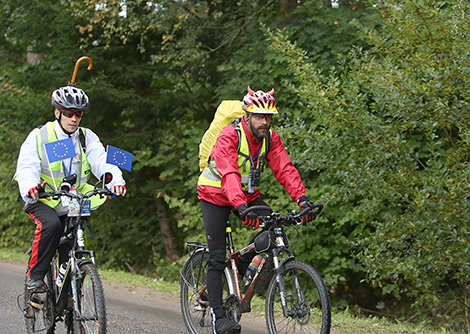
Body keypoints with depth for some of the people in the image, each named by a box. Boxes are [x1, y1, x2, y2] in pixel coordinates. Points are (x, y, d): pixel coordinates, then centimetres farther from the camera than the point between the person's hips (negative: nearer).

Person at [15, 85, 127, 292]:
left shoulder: (87, 138, 0)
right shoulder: (39, 137, -9)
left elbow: (102, 162, -15)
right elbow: (26, 168, -21)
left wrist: (116, 182, -38)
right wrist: (31, 188, -44)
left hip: (72, 205, 4)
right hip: (43, 202, -4)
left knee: (71, 253, -2)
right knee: (51, 225, -33)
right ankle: (34, 275, -19)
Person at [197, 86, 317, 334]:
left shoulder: (271, 139, -9)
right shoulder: (229, 135, -26)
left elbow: (285, 169, -18)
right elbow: (229, 174, -38)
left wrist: (302, 199, -34)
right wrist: (241, 207, -52)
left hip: (248, 194, 5)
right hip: (216, 195, -5)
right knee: (217, 257, -10)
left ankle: (244, 264, 6)